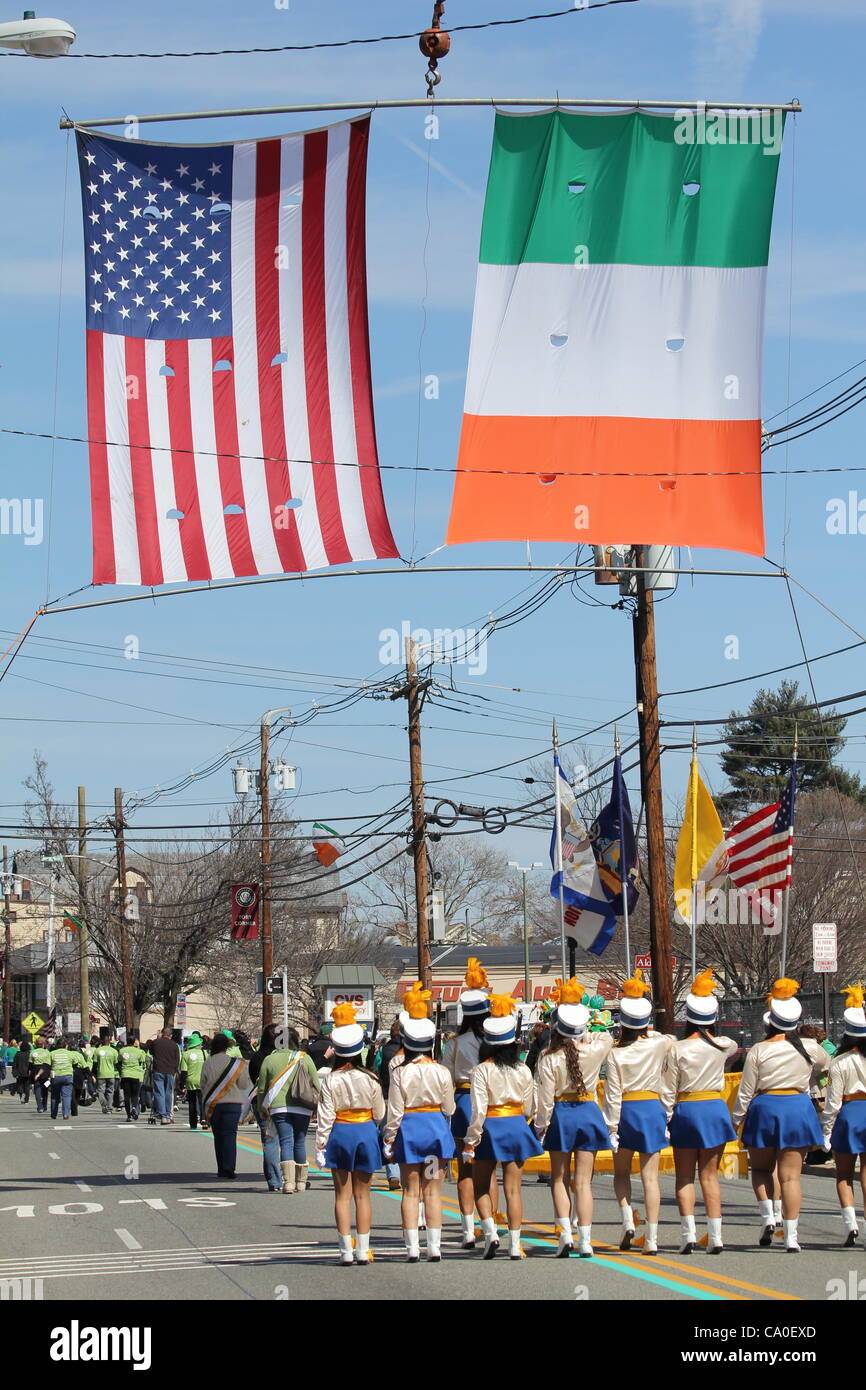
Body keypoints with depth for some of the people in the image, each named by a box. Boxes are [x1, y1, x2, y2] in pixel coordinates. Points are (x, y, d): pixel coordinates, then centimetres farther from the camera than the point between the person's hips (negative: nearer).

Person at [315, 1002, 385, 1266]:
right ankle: (363, 1251, 7)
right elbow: (380, 1113, 2)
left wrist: (320, 1145, -3)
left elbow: (325, 1116, -9)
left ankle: (346, 1251, 2)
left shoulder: (331, 1080, -9)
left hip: (339, 1135, -1)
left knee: (343, 1194, 5)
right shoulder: (370, 1079, -6)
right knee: (362, 1195, 8)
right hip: (366, 1134, 1)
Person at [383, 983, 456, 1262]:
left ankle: (412, 1248, 0)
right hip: (436, 1127, 2)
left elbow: (394, 1111, -7)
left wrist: (389, 1138, 3)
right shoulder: (442, 1072, -4)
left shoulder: (400, 1073, -10)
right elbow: (449, 1108, 3)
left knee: (411, 1191, 5)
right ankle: (434, 1247, 4)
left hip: (409, 1129, -1)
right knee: (433, 1191, 7)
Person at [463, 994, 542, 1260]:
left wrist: (470, 1142, -9)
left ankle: (490, 1231, -6)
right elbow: (530, 1108, 7)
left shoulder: (482, 1071, -11)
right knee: (513, 1189, 4)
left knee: (481, 1187, 12)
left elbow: (478, 1110, -14)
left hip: (490, 1129, -3)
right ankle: (514, 1244, 1)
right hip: (516, 1127, 3)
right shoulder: (523, 1071, 0)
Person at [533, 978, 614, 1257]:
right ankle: (585, 1240, 0)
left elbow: (545, 1098, -11)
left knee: (559, 1179, 12)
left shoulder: (549, 1058, -13)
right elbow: (608, 1037, 20)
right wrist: (584, 1035, 18)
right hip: (589, 1113, 2)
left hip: (561, 1115, -2)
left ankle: (565, 1233, -1)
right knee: (583, 1182, 4)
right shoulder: (595, 1050, -6)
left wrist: (541, 1127, -1)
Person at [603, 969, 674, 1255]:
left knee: (621, 1173, 18)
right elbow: (672, 1042, 18)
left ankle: (627, 1220, -3)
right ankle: (651, 1239, -3)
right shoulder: (659, 1045, -6)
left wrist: (612, 1127, -8)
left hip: (626, 1112, -2)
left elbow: (613, 1095, -11)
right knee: (650, 1176, 2)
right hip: (653, 1109, 2)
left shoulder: (617, 1054, -10)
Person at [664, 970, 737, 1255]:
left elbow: (669, 1091, -6)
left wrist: (666, 1120, 1)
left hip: (686, 1111, -2)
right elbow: (734, 1046, 25)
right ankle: (715, 1237, 0)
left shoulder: (678, 1049, -9)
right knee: (710, 1176, 7)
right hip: (715, 1108, 2)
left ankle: (689, 1233, -4)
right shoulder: (722, 1047, -3)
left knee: (685, 1177, 7)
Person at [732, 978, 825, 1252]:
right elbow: (822, 1062, 22)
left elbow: (746, 1091, -4)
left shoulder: (759, 1051, -9)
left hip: (765, 1109, -1)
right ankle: (791, 1236, -3)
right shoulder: (810, 1049, -3)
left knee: (761, 1169, 20)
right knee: (791, 1176, 3)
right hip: (799, 1108, 1)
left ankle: (767, 1216, -1)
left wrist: (736, 1119, 8)